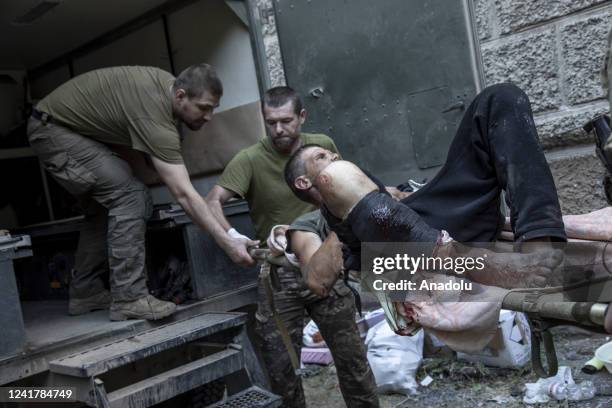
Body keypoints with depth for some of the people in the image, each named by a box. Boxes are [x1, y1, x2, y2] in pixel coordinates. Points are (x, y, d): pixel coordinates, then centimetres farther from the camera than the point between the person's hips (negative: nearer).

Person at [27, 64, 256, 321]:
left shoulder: (167, 82, -5)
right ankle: (129, 298, -17)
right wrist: (228, 244, -34)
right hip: (52, 129, -10)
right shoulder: (155, 119, -31)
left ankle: (85, 292, 19)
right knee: (129, 195, -20)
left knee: (105, 206, 12)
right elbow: (184, 195, -34)